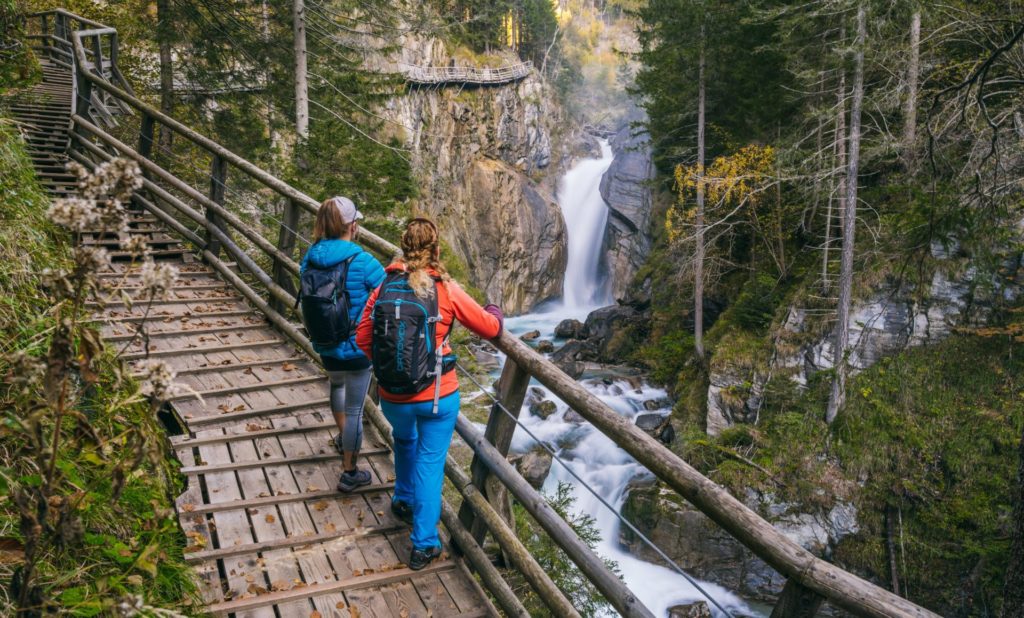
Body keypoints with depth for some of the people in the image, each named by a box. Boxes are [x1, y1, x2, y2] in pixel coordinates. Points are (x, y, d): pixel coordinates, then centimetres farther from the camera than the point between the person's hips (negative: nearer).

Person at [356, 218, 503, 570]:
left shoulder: (384, 288, -5)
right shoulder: (446, 290, -12)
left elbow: (363, 339, 1)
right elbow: (490, 329, -4)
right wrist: (495, 311, 19)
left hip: (392, 397, 3)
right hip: (437, 397, -3)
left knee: (404, 441, 32)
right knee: (430, 463, 10)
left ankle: (404, 501, 50)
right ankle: (424, 545, 17)